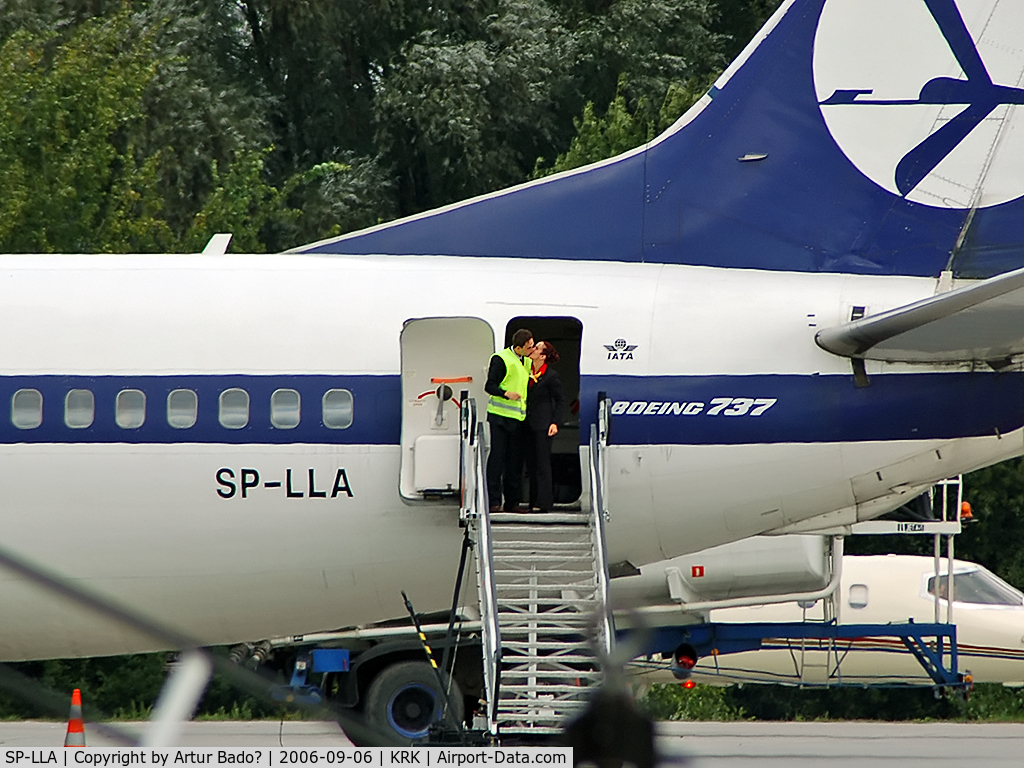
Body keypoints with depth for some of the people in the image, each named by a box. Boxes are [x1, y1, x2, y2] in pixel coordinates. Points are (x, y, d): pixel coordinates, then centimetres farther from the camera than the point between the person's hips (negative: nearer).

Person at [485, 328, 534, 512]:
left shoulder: (528, 362, 15)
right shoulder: (500, 359, -6)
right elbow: (489, 386, -10)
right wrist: (506, 393, -26)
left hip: (518, 418, 7)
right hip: (500, 416, -7)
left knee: (515, 460, 6)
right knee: (497, 457, -7)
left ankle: (512, 502, 11)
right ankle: (494, 501, -5)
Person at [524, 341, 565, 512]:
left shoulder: (551, 376, -9)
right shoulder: (528, 372, 10)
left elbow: (560, 401, -5)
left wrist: (555, 423, -13)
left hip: (543, 425, -7)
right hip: (529, 424, 7)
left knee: (542, 463, -6)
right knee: (531, 464, 8)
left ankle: (543, 502, -4)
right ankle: (534, 502, 13)